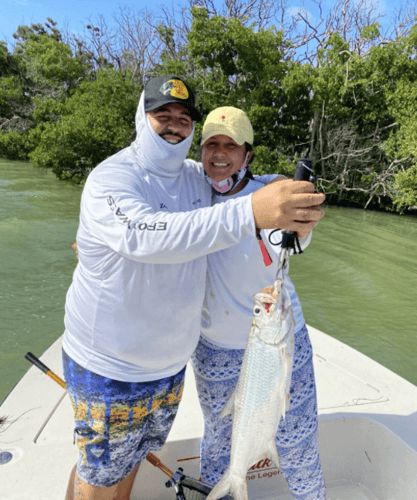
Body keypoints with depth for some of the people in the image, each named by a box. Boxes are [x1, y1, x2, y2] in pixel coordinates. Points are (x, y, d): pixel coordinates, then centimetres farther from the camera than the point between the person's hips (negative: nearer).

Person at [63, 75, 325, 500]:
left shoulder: (196, 176, -1)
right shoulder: (110, 179, -22)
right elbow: (144, 235, -43)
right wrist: (251, 212, -53)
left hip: (171, 358, 6)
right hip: (109, 367, -6)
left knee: (136, 451, 29)